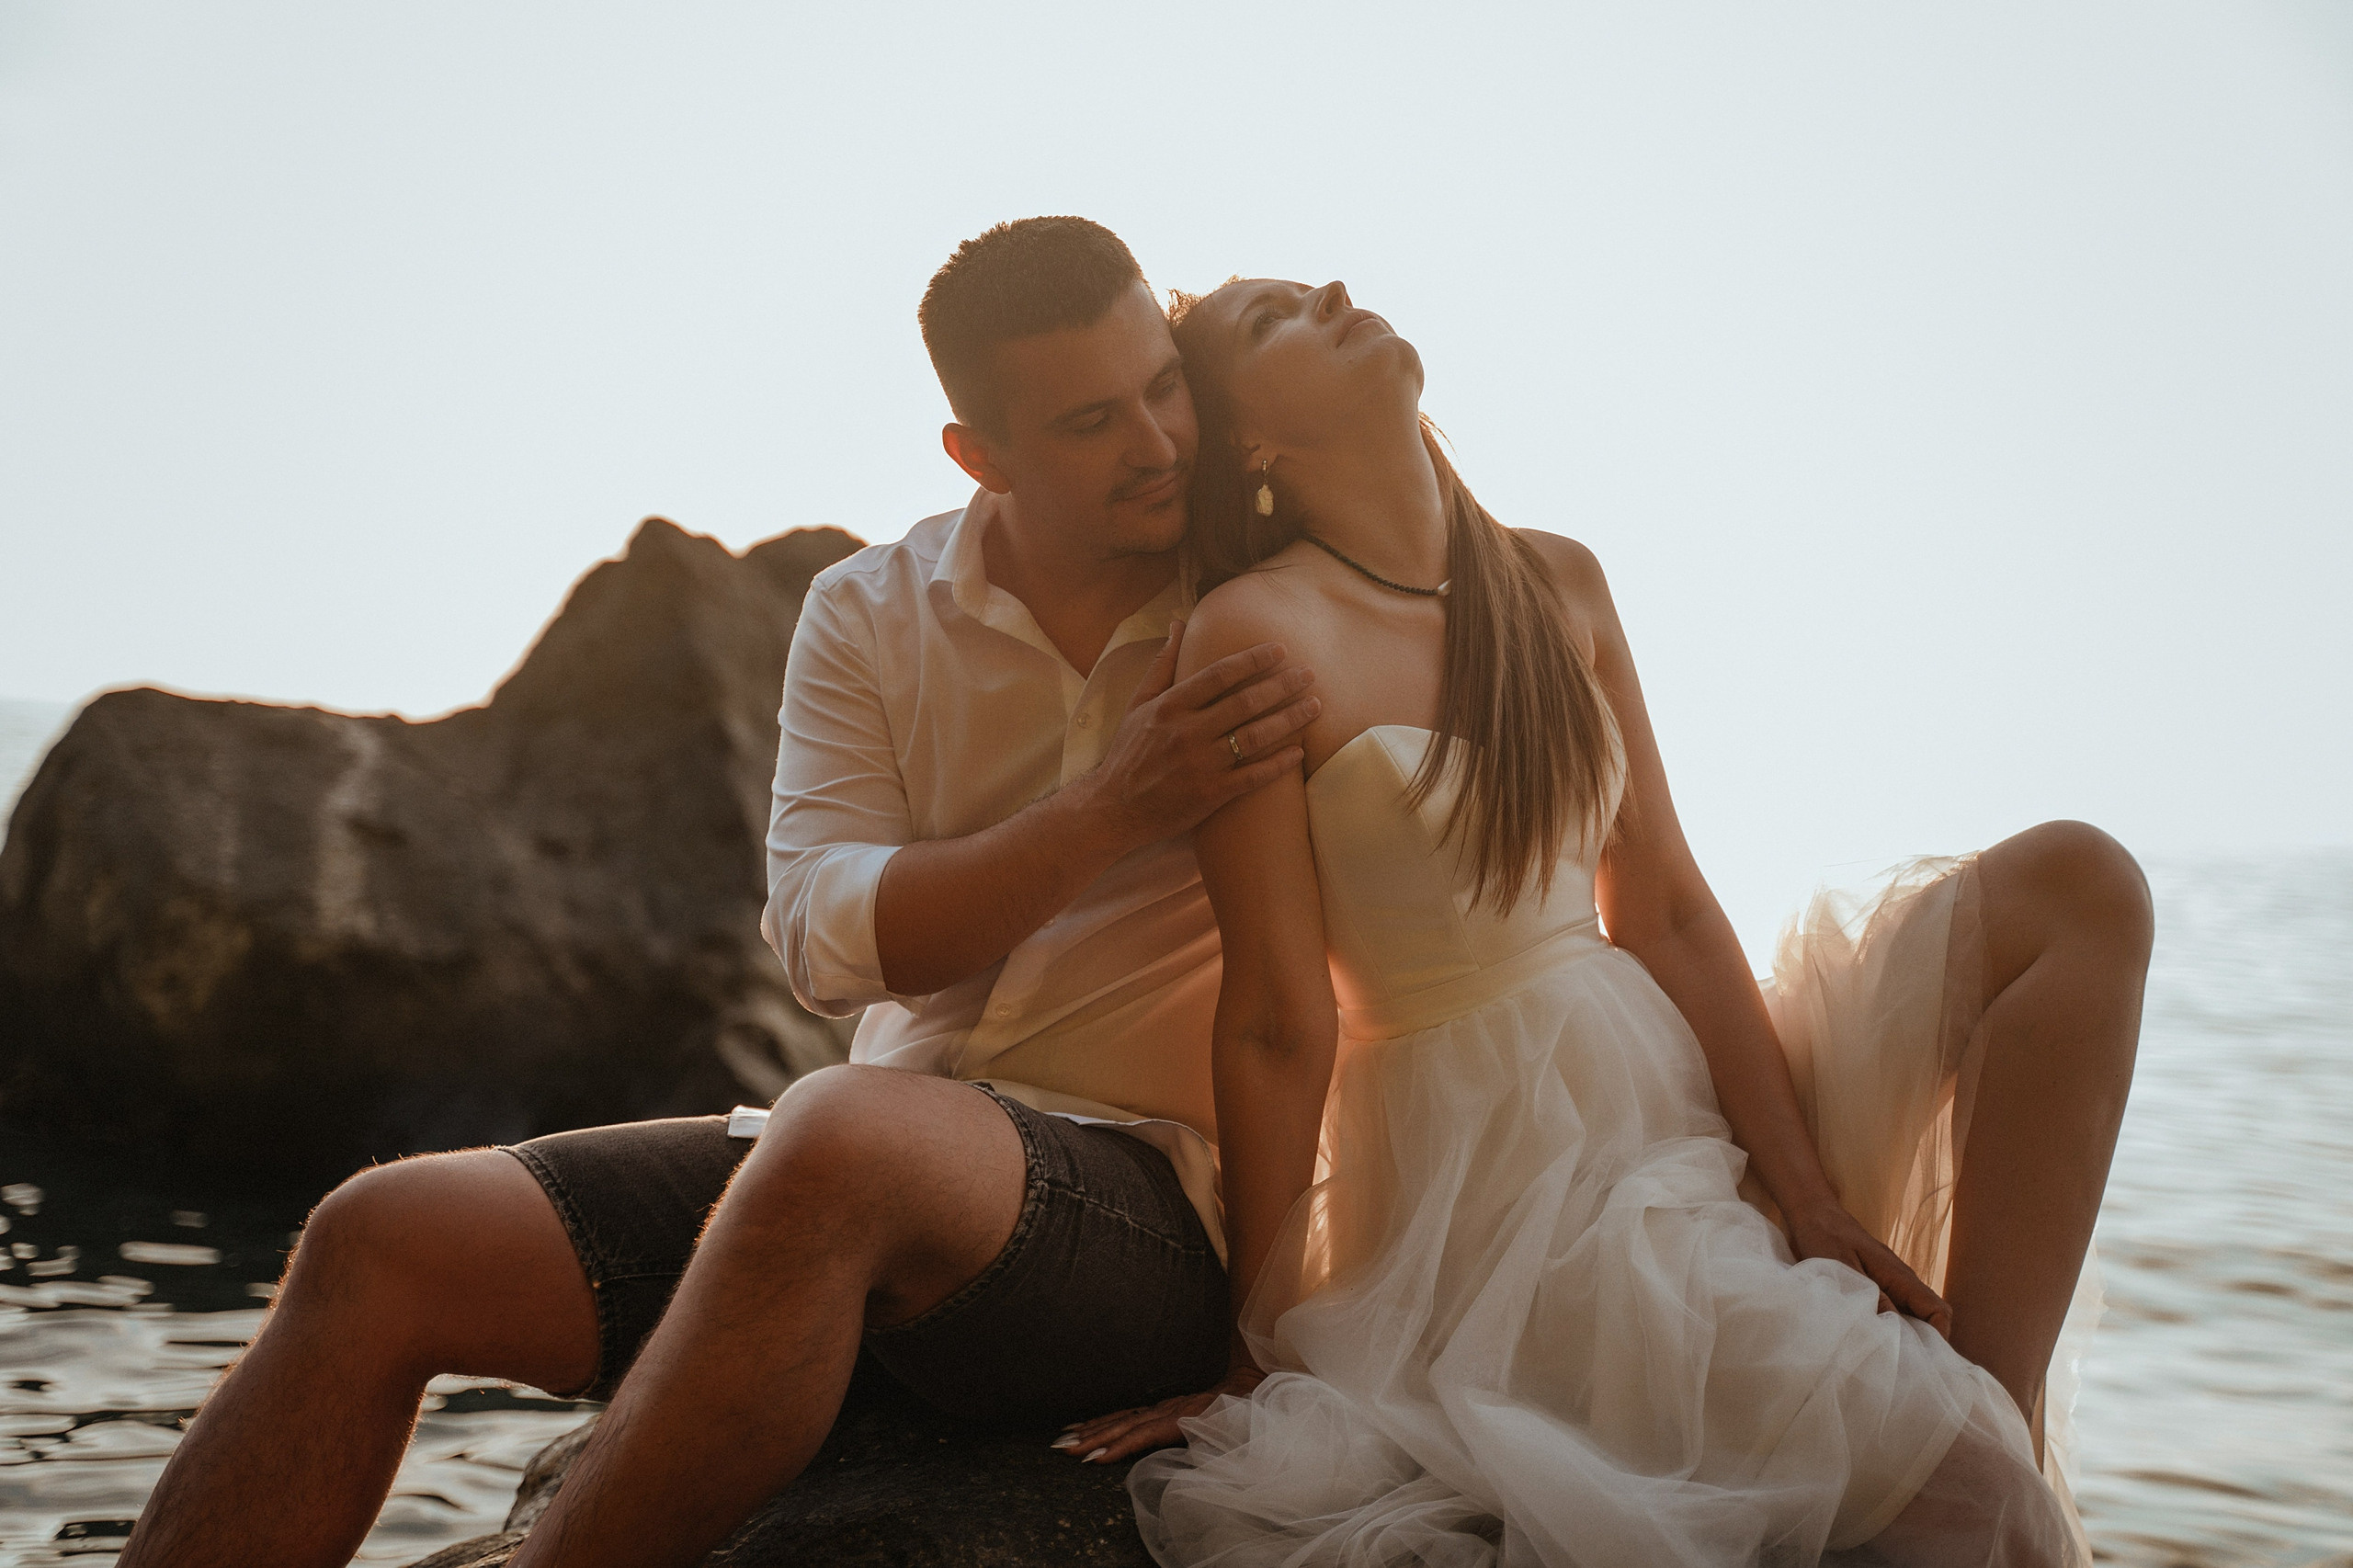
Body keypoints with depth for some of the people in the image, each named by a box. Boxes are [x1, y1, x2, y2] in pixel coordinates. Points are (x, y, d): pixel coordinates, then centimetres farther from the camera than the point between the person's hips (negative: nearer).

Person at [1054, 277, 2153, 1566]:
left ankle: (1999, 1405, -8)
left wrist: (1811, 1197, -5)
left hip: (1678, 1076, 7)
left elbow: (1664, 909, 2)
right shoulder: (1257, 632, -13)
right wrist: (1258, 1362, -7)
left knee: (2077, 885, -4)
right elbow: (1279, 1022, -13)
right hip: (1484, 1157, -7)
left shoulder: (1558, 583, 6)